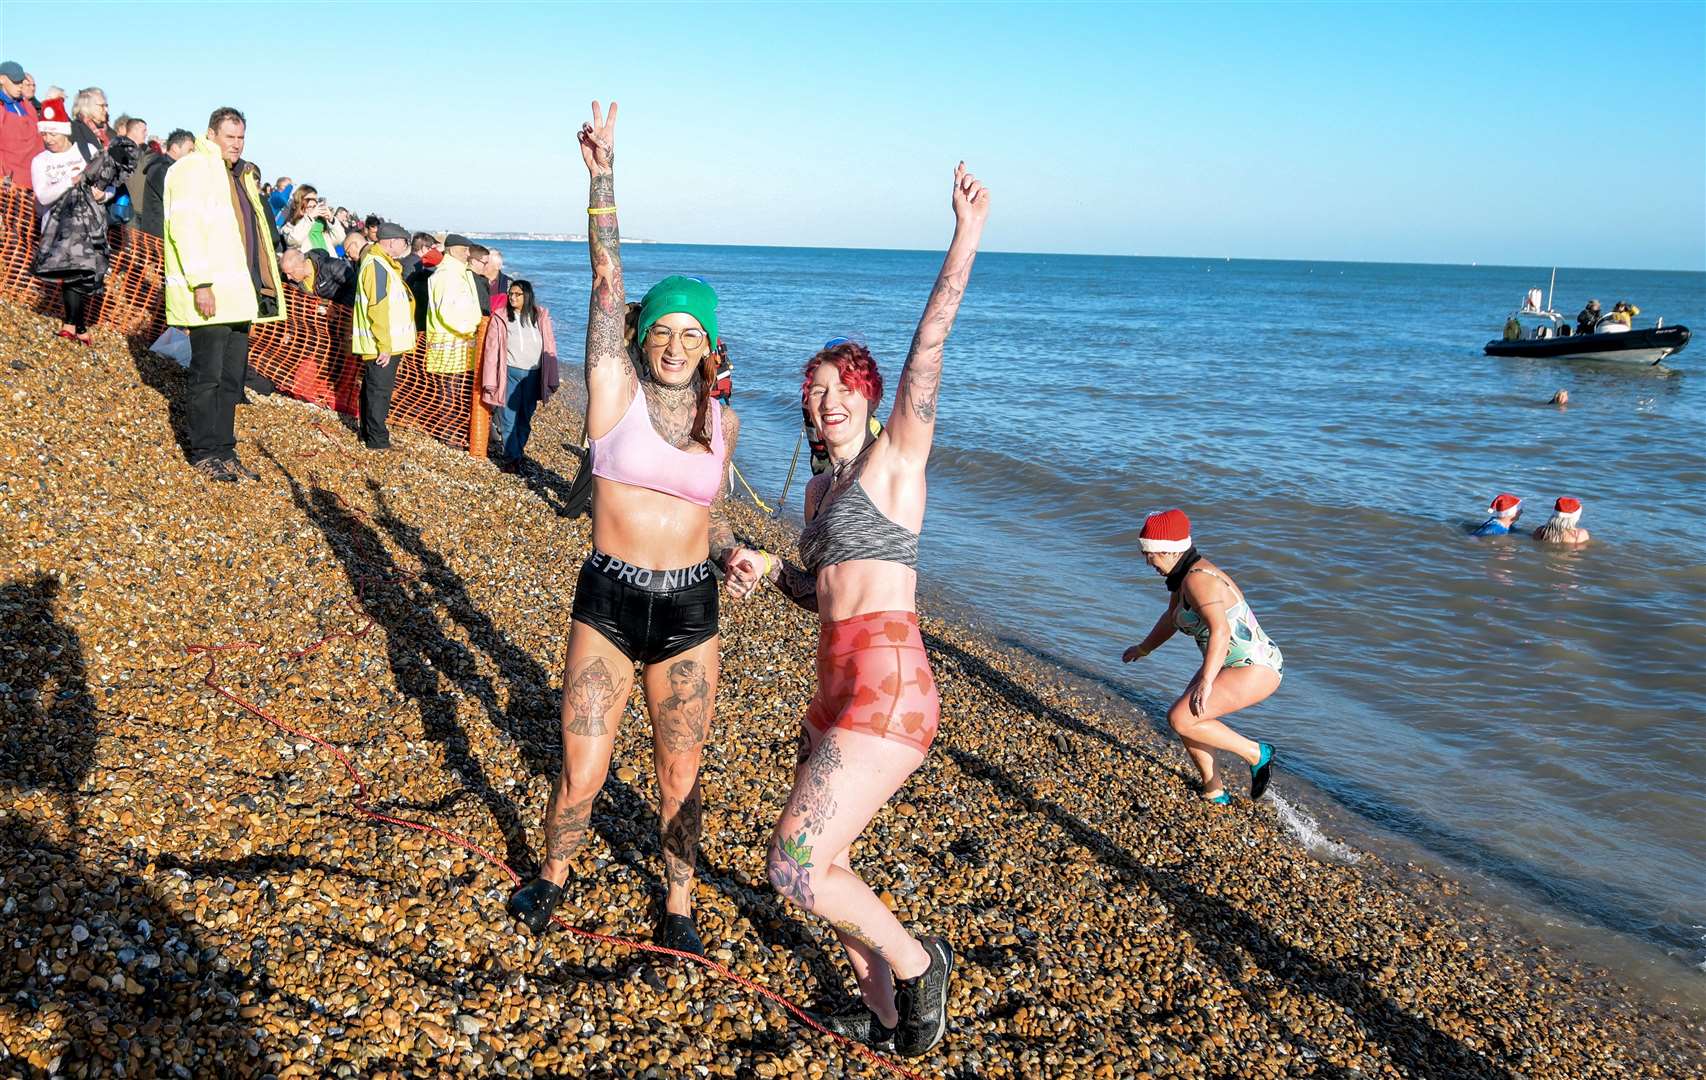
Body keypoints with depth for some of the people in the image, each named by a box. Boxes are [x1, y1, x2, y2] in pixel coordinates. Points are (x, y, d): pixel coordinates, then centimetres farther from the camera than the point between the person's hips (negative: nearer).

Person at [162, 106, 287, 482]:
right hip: (209, 294, -9)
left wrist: (262, 288, 18)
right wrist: (201, 283, -23)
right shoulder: (193, 169, -6)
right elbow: (185, 228, -16)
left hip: (240, 295, 9)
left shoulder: (240, 175, 21)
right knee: (207, 376, -3)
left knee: (232, 377, 11)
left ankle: (225, 451, 17)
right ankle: (204, 454, 5)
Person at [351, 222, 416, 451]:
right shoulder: (377, 265, -17)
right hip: (382, 345, -10)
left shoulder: (384, 264, 17)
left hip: (387, 343, 10)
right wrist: (385, 346, -22)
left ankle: (369, 432, 28)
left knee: (373, 388, 17)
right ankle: (377, 440, 3)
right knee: (380, 390, -3)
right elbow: (378, 308, -22)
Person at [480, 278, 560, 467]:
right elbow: (492, 349, 1)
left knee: (525, 417, 11)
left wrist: (550, 381, 4)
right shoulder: (500, 318, 1)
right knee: (508, 417, -3)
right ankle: (512, 457, 4)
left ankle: (519, 449, 29)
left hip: (533, 375, 1)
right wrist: (491, 381, -3)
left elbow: (549, 348, 7)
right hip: (509, 373, -1)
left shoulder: (541, 317, 5)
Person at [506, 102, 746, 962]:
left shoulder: (721, 420, 4)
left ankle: (678, 901, 34)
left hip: (690, 612, 2)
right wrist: (601, 175, -21)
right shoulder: (616, 389, -6)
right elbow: (607, 282, -14)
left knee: (679, 780, 10)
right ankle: (552, 874, 36)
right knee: (581, 773, 6)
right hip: (607, 605, -2)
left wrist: (737, 554, -3)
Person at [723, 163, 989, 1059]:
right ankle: (883, 1015, 38)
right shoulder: (821, 488, 19)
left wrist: (965, 238, -21)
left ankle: (916, 962, 9)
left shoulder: (896, 458, -2)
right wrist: (768, 570, 7)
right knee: (819, 866, 19)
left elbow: (929, 347, -15)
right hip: (837, 692, 9)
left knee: (793, 866, -14)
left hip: (885, 690, -9)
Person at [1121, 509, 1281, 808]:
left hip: (1256, 670, -10)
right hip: (1234, 665, 10)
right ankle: (1214, 793, 30)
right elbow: (1172, 617, 29)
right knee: (1187, 717, 15)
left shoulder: (1197, 579, -22)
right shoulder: (1183, 573, 9)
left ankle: (1256, 754, -2)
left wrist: (1206, 681, -45)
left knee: (1180, 719, -20)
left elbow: (1220, 630, -37)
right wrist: (1144, 648, 41)